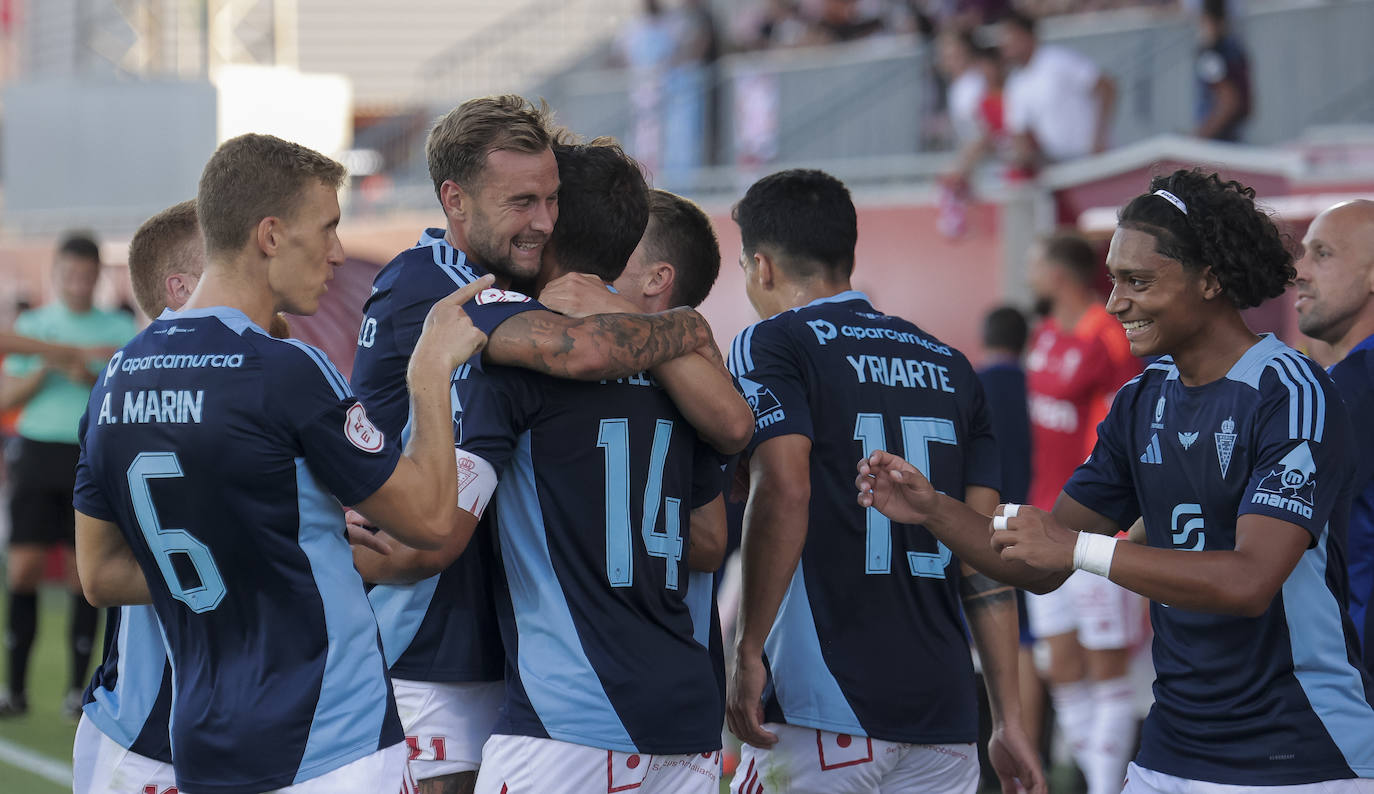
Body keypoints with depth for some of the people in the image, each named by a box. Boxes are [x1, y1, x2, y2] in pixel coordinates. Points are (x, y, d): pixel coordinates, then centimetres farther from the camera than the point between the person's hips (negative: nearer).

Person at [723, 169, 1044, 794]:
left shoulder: (772, 346, 0)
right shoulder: (949, 365, 16)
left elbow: (784, 491, -17)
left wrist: (748, 650, -13)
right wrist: (1009, 720, 13)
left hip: (822, 717, -5)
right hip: (945, 718, 5)